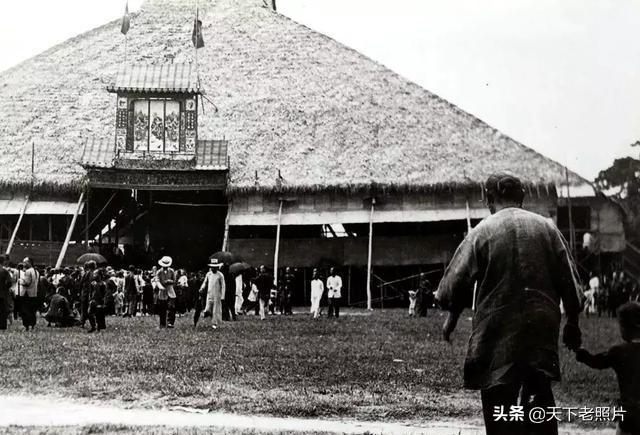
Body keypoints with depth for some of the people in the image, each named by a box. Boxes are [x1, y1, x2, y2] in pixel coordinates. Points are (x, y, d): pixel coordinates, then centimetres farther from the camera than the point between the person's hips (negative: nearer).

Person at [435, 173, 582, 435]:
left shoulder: (482, 232, -4)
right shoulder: (547, 228, 4)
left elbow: (457, 281, -2)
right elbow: (569, 280, 6)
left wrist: (452, 317, 15)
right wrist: (572, 322, 17)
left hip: (498, 331, -3)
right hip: (542, 328, 3)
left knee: (499, 403, 2)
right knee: (539, 394, 12)